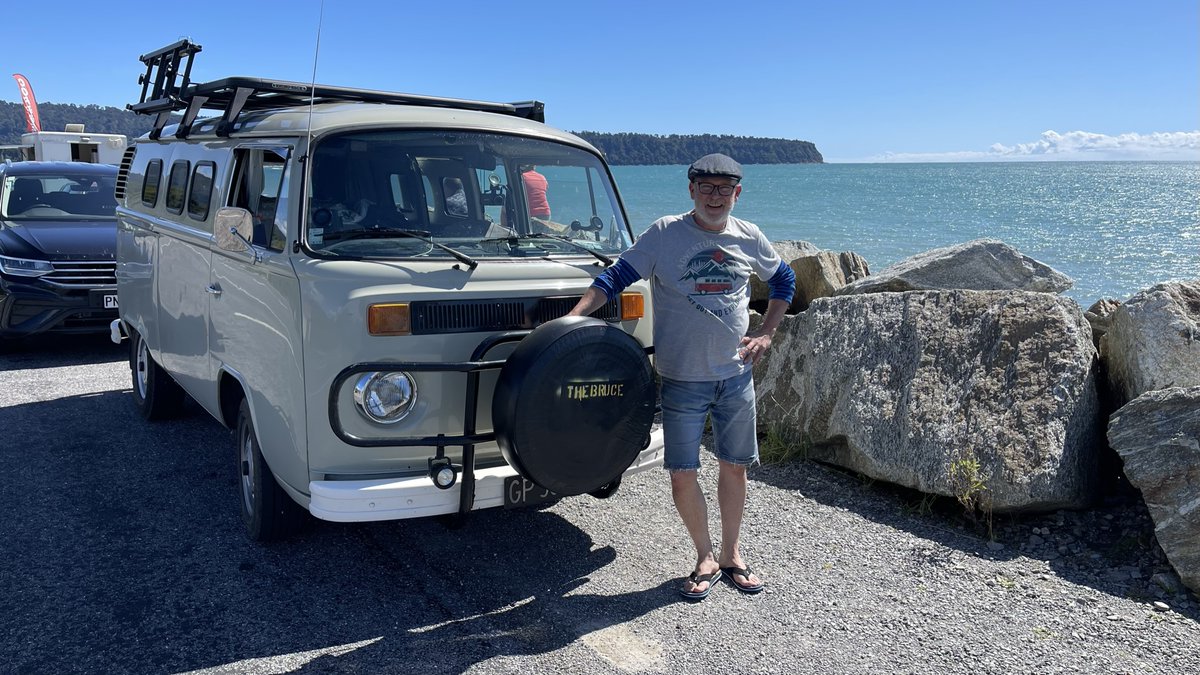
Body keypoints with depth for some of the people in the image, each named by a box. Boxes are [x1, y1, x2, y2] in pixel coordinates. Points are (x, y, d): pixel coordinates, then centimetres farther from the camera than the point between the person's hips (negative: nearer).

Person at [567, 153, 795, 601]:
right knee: (682, 475, -1)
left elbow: (784, 281, 19)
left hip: (737, 375, 3)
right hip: (683, 378, -2)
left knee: (734, 467, 11)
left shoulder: (749, 237, 3)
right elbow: (616, 278, -7)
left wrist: (766, 334, 9)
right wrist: (571, 320, -20)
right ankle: (706, 559, 21)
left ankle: (732, 554, 30)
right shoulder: (665, 234, -7)